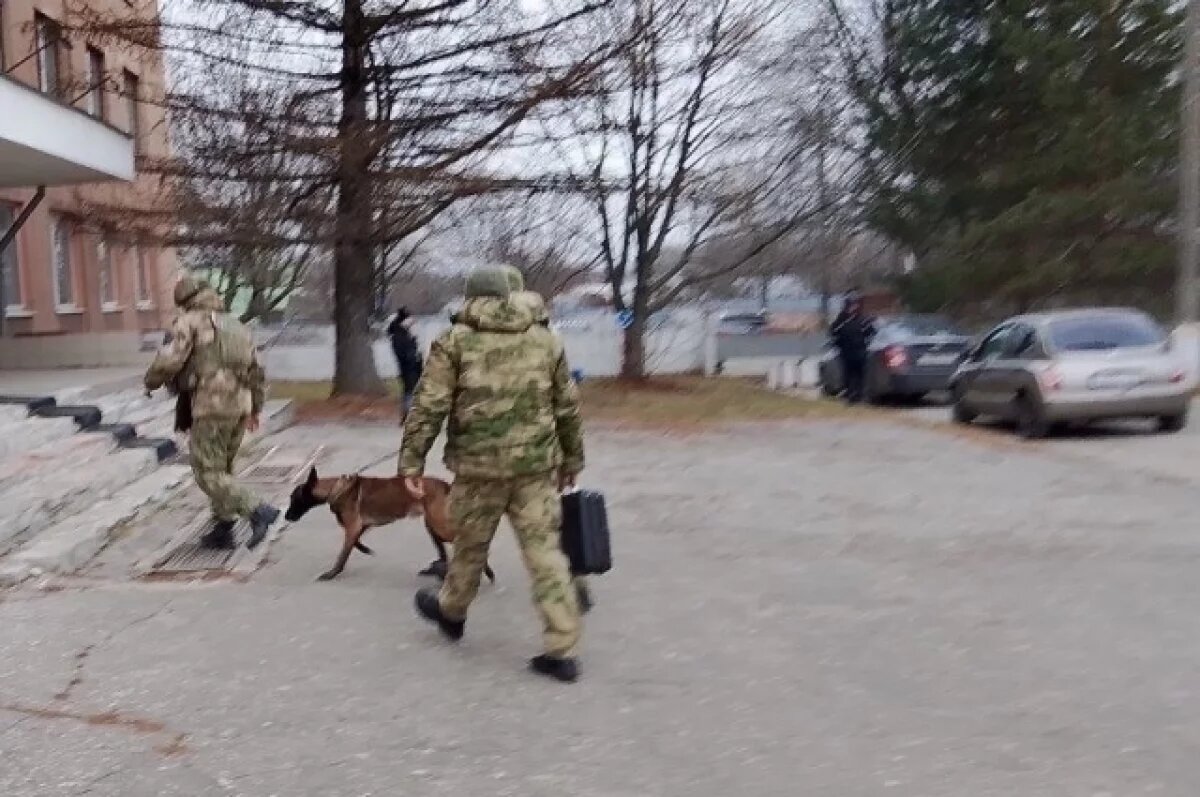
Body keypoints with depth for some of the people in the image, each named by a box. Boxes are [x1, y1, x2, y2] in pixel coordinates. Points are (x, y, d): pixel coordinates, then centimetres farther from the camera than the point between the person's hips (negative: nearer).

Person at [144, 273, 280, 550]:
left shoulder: (190, 322, -1)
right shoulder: (236, 326, 20)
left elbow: (169, 361, -14)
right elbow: (257, 373, 22)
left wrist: (150, 382, 7)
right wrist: (255, 410, 32)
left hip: (212, 407, -7)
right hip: (240, 407, 7)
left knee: (208, 475, -2)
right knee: (221, 470, 19)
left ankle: (259, 512, -16)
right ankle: (223, 530, 20)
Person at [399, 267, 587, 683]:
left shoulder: (454, 341, 1)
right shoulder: (546, 342, 11)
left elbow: (428, 407, -6)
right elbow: (568, 410, 14)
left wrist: (411, 460, -1)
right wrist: (572, 460, 23)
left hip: (479, 465, -2)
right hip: (536, 464, 2)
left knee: (471, 544, 17)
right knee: (544, 551, 4)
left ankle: (450, 611, 42)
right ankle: (561, 650, 3)